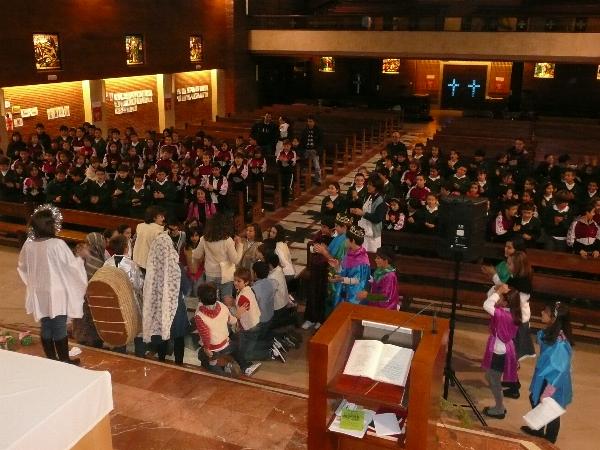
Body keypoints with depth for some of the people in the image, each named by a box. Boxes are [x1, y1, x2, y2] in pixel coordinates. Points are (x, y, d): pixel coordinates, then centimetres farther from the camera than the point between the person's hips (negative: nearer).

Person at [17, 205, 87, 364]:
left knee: (46, 327, 15)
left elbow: (22, 268, 10)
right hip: (57, 293, -5)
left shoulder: (28, 244, -4)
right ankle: (64, 360, 16)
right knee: (60, 328, 5)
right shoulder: (57, 244, -21)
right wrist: (80, 257, 7)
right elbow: (72, 265, -13)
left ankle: (51, 359, 26)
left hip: (39, 293, 5)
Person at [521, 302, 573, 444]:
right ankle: (538, 431, 52)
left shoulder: (560, 343, -35)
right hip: (543, 378, 8)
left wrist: (547, 393, -23)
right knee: (535, 401, 27)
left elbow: (558, 371, -29)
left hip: (553, 385, -8)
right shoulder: (550, 332, -10)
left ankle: (549, 440, 41)